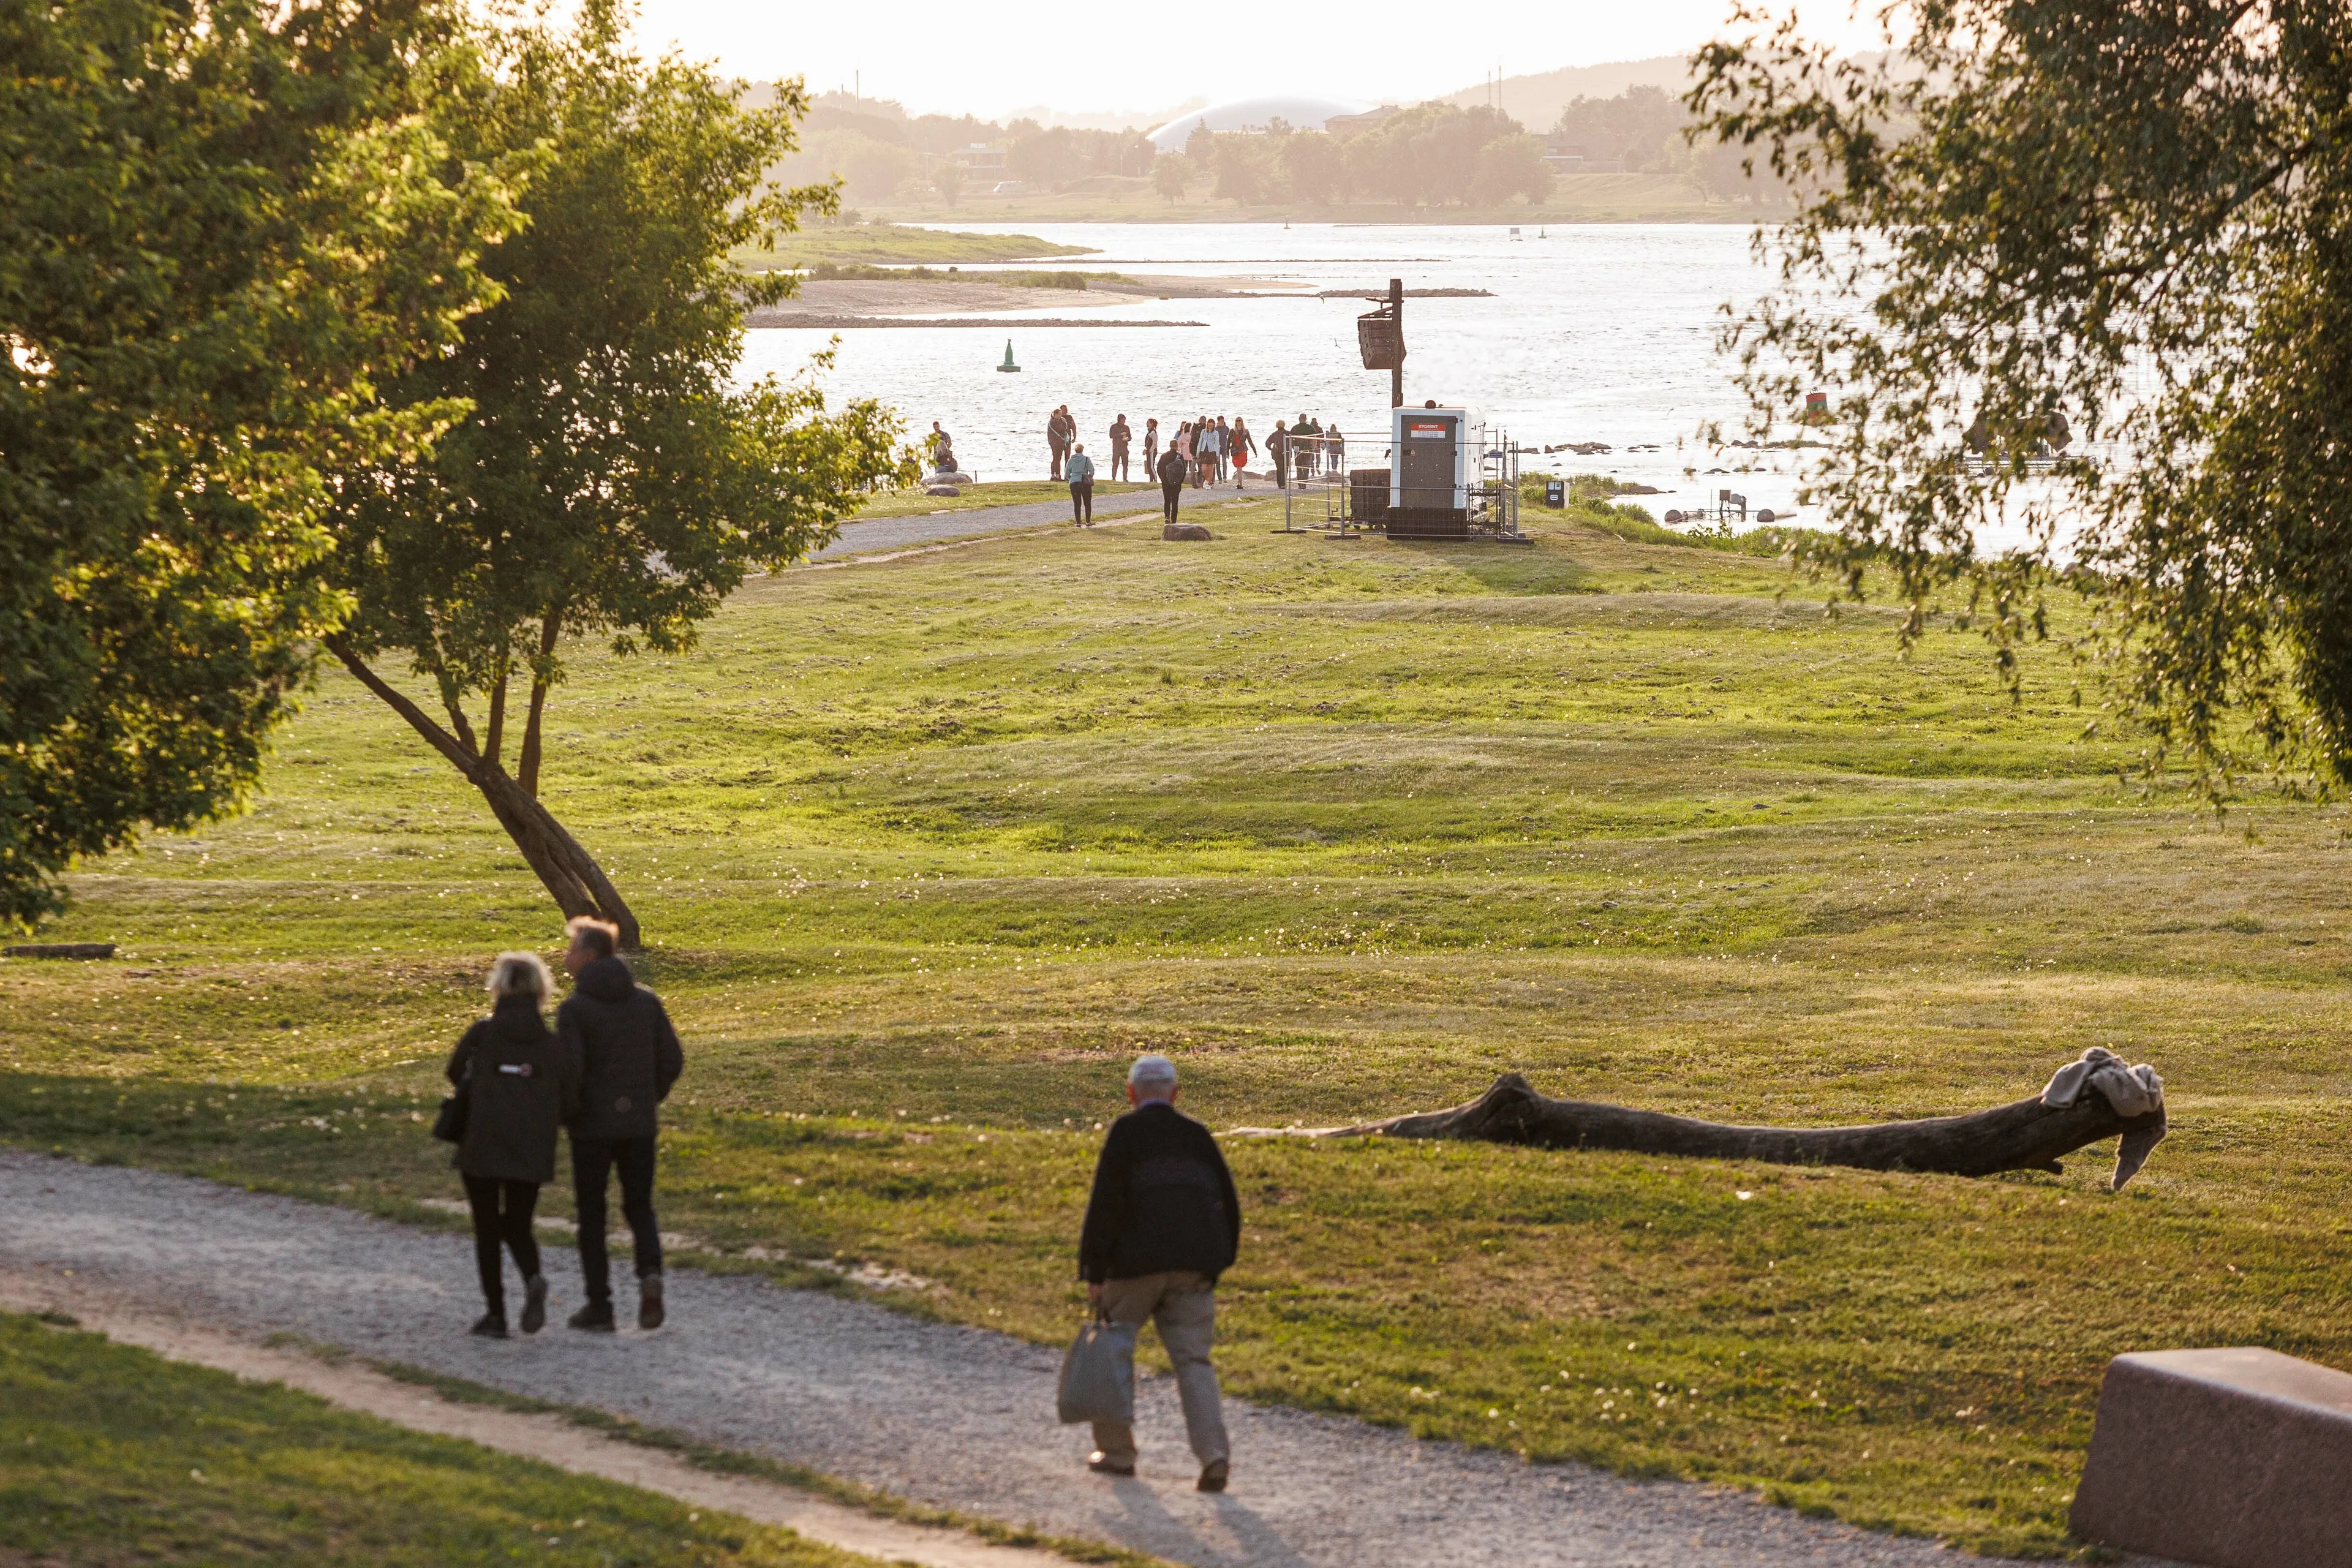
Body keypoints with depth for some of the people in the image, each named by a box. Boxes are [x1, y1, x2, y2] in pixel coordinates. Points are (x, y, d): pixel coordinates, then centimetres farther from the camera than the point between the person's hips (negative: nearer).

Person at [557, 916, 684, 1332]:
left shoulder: (575, 1009, -12)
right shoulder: (646, 1000, 3)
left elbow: (570, 1071, -17)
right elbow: (672, 1060, 4)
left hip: (592, 1125, -4)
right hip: (640, 1124, 4)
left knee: (591, 1212, 8)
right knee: (639, 1207, 14)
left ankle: (599, 1305, 8)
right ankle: (650, 1272, -13)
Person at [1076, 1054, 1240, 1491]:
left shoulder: (1127, 1131, 0)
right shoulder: (1197, 1135, 15)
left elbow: (1106, 1204, -8)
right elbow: (1228, 1204, 16)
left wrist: (1094, 1274, -7)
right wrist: (1218, 1262, 24)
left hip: (1137, 1261, -4)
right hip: (1194, 1268, 4)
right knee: (1192, 1360, 2)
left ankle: (1116, 1451, 18)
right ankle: (1214, 1454, -17)